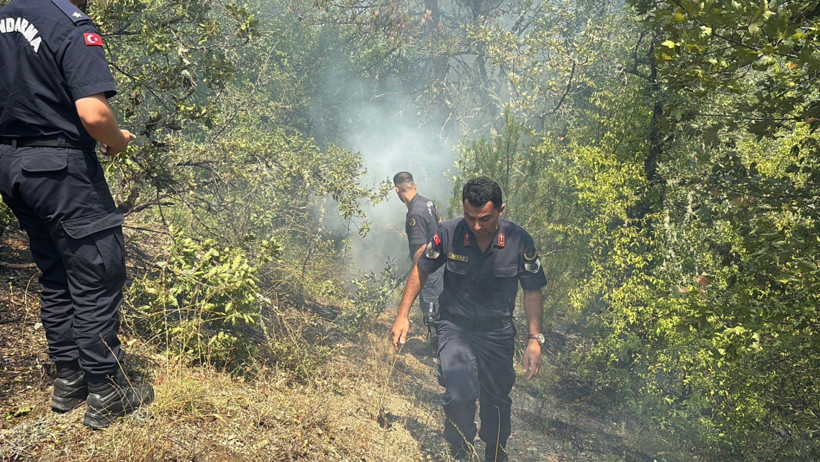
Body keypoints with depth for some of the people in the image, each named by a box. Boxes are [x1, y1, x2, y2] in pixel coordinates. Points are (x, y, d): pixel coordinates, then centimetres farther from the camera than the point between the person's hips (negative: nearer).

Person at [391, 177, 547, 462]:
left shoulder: (519, 241, -13)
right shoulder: (449, 233, -15)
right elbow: (420, 270, -1)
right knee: (460, 394, -22)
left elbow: (532, 291, -4)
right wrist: (402, 316, -3)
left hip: (498, 333, 2)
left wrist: (535, 339, -10)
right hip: (455, 327, -1)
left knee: (497, 401, 16)